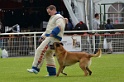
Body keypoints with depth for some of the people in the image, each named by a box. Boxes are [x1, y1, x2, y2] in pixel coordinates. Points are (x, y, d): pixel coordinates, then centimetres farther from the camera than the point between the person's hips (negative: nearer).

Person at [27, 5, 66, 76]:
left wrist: (52, 34, -32)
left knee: (40, 50, -18)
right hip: (49, 38, 11)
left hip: (53, 38, -11)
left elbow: (59, 26, -24)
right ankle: (52, 72, 14)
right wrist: (43, 36, 23)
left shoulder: (58, 17, -6)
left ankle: (36, 68, -22)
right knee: (48, 55, 12)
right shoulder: (53, 18, 28)